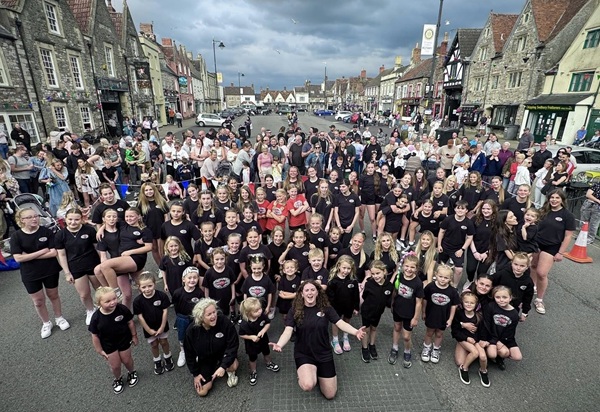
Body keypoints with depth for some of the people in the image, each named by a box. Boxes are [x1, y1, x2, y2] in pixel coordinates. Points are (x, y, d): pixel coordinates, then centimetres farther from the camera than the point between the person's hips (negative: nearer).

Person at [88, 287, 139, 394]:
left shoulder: (122, 309, -28)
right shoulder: (96, 317, -27)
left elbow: (130, 322, -11)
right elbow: (95, 336, -12)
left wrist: (134, 336, -2)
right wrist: (99, 350, -4)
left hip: (124, 340, 0)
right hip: (108, 344, 0)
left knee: (127, 360, 19)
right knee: (115, 365, 15)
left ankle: (132, 373, 51)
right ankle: (118, 379, 48)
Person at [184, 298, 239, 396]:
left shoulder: (224, 321, -30)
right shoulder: (192, 330, -22)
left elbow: (233, 345, -22)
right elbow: (189, 354, -5)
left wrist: (223, 366, -29)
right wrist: (195, 373, -1)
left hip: (223, 354, -2)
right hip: (205, 360, 2)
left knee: (233, 366, -33)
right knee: (202, 392, -5)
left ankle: (231, 373, 6)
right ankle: (212, 371, 24)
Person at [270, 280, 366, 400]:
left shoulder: (326, 308, -8)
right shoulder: (295, 310, -11)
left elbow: (341, 323, -16)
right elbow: (288, 331, -20)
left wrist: (356, 332, -36)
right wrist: (279, 345, -42)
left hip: (324, 354, 2)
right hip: (303, 354, -1)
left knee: (330, 395, 8)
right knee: (308, 386, -28)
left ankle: (318, 373, 36)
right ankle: (303, 373, 9)